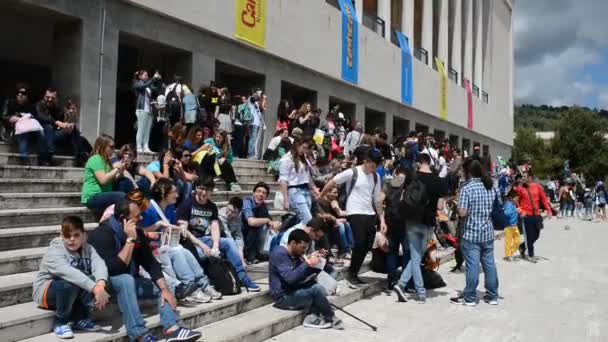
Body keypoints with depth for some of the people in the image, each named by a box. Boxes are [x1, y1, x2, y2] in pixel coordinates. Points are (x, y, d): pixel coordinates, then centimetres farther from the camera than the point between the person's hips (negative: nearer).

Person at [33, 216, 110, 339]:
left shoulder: (87, 249, -6)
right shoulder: (54, 251, -22)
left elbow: (99, 264, -26)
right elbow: (69, 273, -40)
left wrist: (100, 285, -48)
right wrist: (95, 289, -50)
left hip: (75, 293, 5)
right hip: (46, 292, -5)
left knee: (97, 281, -23)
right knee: (70, 284, -36)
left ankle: (80, 318, -3)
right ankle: (60, 322, -12)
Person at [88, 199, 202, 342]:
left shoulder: (137, 232, -1)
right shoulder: (102, 234, -23)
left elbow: (150, 262, -3)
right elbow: (116, 269, -31)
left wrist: (165, 288, -13)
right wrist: (130, 240, -28)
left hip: (129, 282, 8)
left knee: (162, 287, -2)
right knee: (126, 280, -36)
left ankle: (172, 329, -21)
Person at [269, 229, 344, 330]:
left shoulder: (295, 255, 11)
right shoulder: (279, 253, -17)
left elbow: (303, 276, 12)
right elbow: (289, 277, -28)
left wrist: (314, 263, -4)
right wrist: (308, 263, -25)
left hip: (294, 292, 9)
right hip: (284, 297, -9)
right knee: (316, 289, -22)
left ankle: (313, 316, -13)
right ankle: (331, 318, -5)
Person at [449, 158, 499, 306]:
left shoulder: (466, 188, -13)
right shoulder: (491, 187, 7)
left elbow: (462, 213, -18)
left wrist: (457, 205, 1)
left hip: (471, 233, -6)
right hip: (488, 232, 6)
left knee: (472, 265, -2)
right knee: (489, 264, 11)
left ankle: (469, 298, 6)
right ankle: (492, 296, 19)